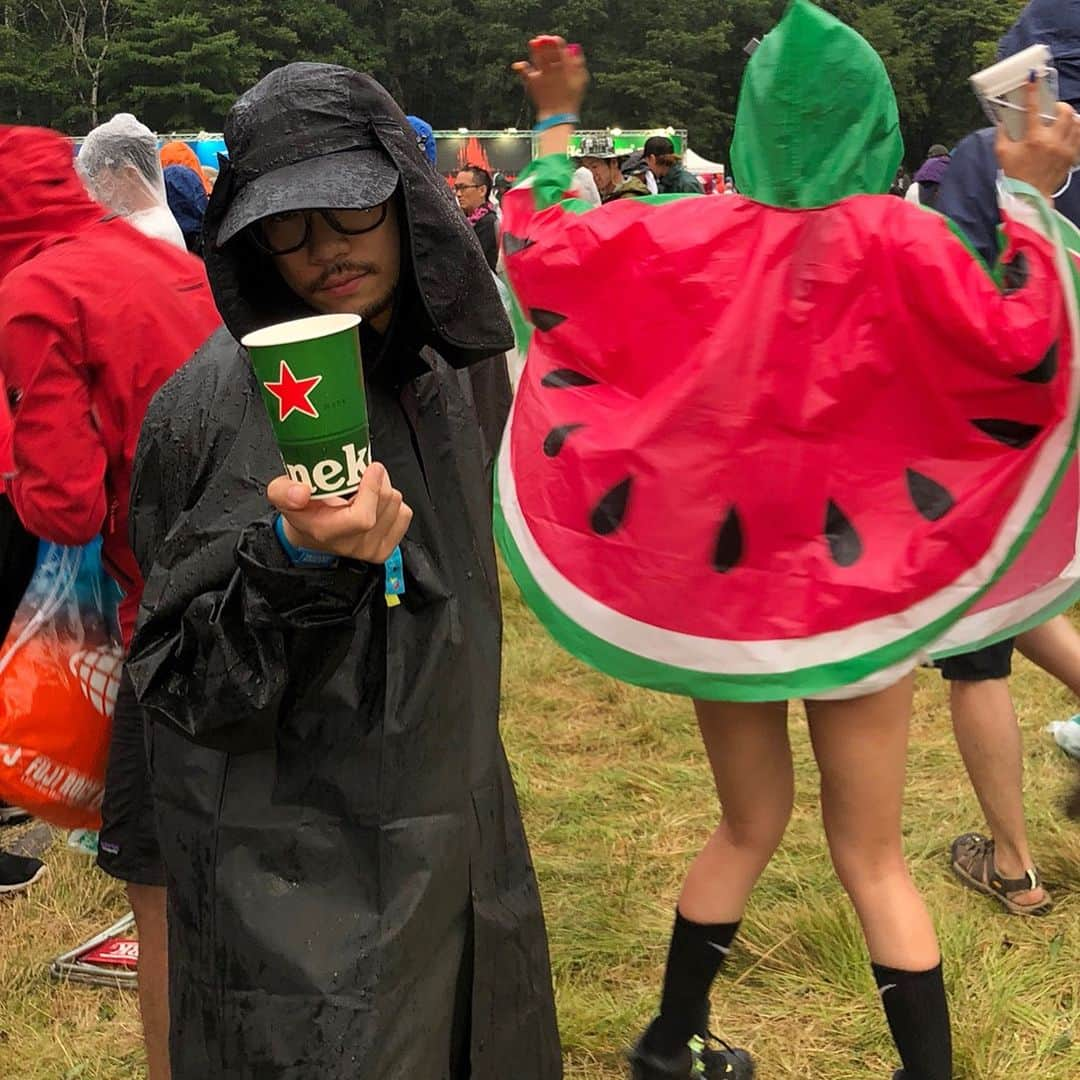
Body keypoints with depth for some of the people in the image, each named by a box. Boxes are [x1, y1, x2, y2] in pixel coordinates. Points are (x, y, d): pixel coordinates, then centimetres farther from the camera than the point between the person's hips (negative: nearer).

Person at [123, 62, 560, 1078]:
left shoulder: (431, 377, 4)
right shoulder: (218, 405, -18)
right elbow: (183, 686, -19)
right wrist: (297, 562, -35)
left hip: (453, 840, 7)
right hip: (303, 889, -7)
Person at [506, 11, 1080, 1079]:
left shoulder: (693, 235, -6)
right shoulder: (890, 238, -13)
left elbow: (536, 252, -1)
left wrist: (555, 120, 10)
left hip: (715, 568, 3)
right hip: (851, 578, -3)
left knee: (747, 829, 20)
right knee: (871, 856, 9)